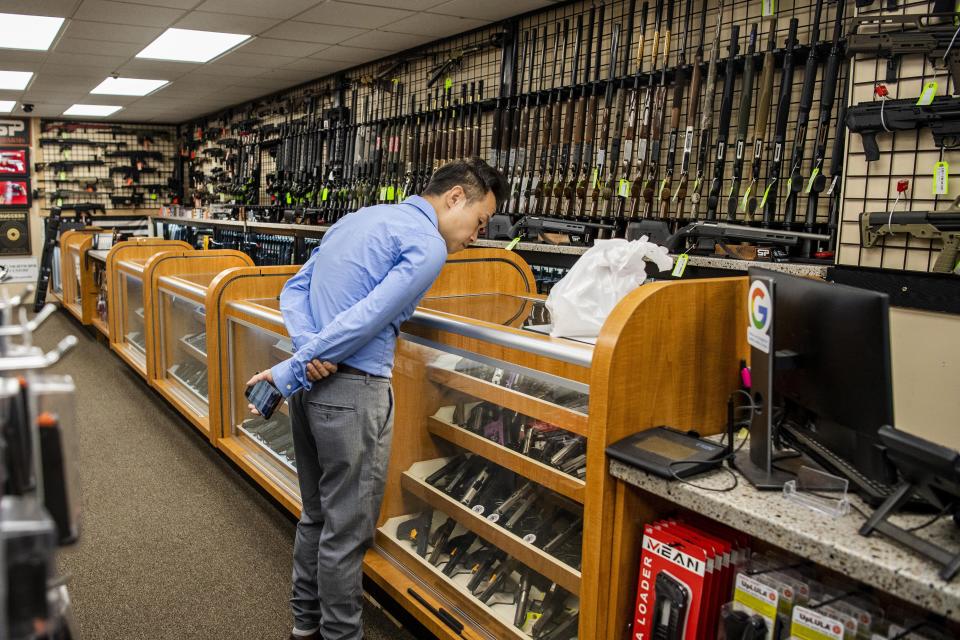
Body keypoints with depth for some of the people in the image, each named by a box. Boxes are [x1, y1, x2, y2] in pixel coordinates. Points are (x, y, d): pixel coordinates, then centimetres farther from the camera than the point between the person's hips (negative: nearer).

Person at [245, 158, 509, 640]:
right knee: (348, 530, 5)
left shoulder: (356, 219, 17)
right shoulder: (428, 244, -11)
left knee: (316, 515, 22)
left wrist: (310, 348, -4)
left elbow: (294, 290, 12)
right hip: (352, 391, -9)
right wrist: (288, 373, -15)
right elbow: (368, 319, -20)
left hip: (310, 385, 9)